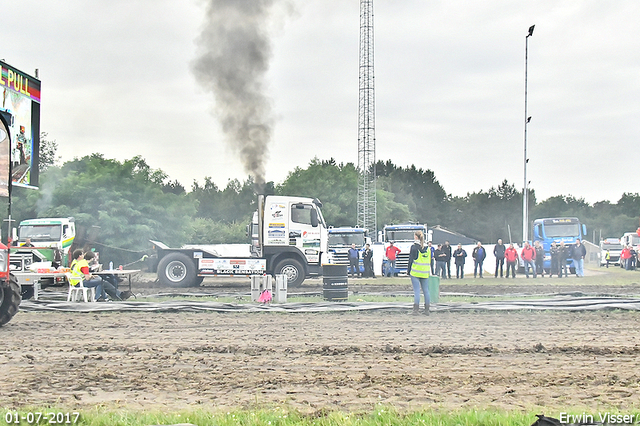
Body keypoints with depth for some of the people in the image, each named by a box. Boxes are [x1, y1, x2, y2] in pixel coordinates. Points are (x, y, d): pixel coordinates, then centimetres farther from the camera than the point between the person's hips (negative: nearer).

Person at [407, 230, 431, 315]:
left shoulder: (414, 247, -6)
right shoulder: (427, 248, 10)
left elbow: (411, 260, -7)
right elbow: (430, 261, 15)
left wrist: (408, 270, 2)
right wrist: (431, 271, 21)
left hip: (415, 272, -4)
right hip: (425, 273, 4)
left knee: (417, 291, -4)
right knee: (426, 291, 8)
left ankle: (416, 309, -8)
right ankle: (427, 310, 11)